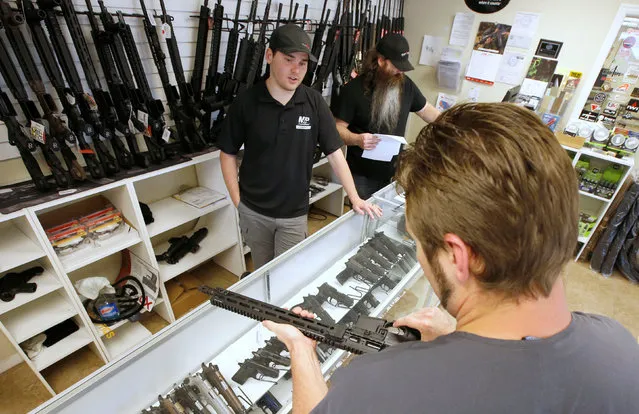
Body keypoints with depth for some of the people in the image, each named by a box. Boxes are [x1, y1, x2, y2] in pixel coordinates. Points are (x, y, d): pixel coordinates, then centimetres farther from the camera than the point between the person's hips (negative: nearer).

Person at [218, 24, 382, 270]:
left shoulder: (314, 103, -7)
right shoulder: (246, 102, -9)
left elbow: (334, 153, -5)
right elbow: (228, 154, -1)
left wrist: (354, 198, -11)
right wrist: (237, 201, -5)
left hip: (294, 213, 0)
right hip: (253, 211, 1)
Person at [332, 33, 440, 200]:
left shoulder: (406, 84, 2)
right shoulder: (354, 89, -12)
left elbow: (428, 111, 14)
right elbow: (338, 127, -11)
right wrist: (357, 139, -30)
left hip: (395, 172, 4)